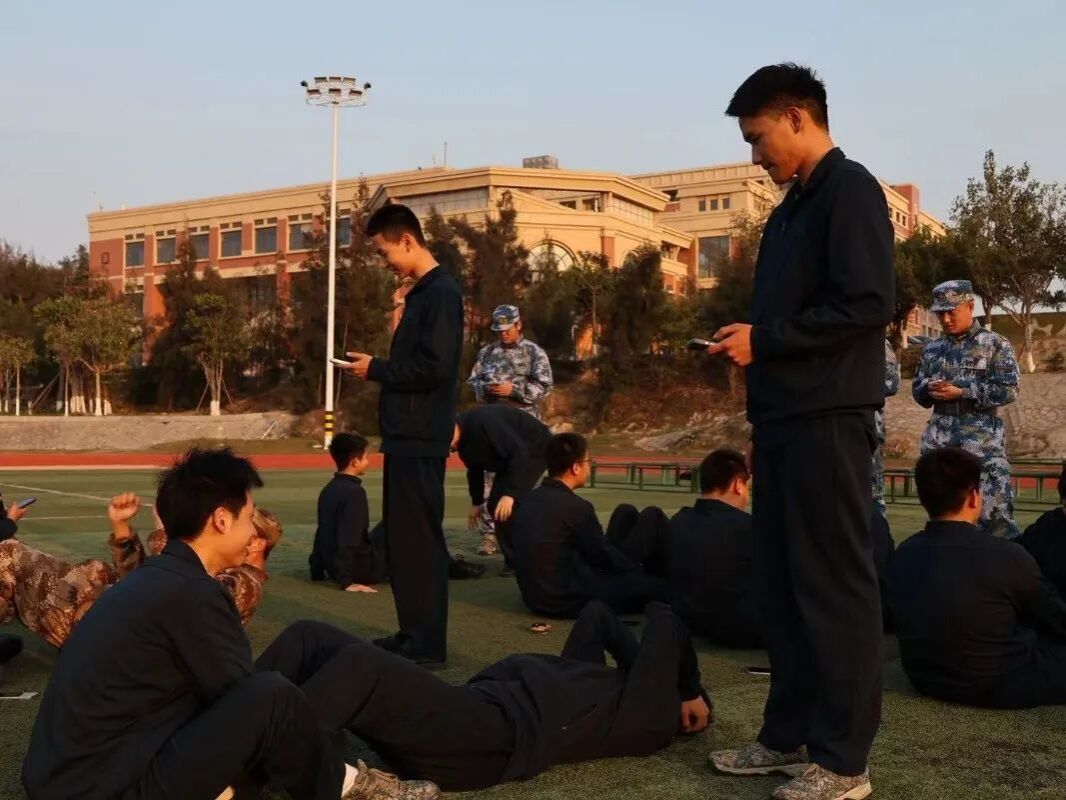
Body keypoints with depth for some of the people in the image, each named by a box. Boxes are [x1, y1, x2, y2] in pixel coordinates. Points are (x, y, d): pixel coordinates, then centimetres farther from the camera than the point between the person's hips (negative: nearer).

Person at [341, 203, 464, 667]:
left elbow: (435, 368, -22)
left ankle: (428, 642, 2)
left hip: (421, 439, -10)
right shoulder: (422, 294, 17)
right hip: (406, 435, 10)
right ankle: (412, 632, 22)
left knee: (420, 539, -5)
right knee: (400, 538, 13)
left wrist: (376, 369, -11)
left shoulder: (441, 292, -13)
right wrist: (378, 368, 7)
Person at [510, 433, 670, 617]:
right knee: (660, 587, -3)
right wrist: (638, 568, 13)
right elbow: (605, 558, -7)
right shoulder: (576, 507, -19)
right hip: (570, 601, -8)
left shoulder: (530, 500, 4)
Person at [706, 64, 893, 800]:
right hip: (785, 418, 9)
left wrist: (763, 339, -13)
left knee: (834, 586, -3)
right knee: (784, 584, 12)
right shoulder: (795, 205, 19)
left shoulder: (849, 190, -9)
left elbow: (868, 304, -19)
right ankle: (789, 737, 23)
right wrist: (748, 340, 6)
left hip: (828, 419, -9)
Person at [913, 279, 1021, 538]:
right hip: (939, 440, 5)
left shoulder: (995, 344, 1)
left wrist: (962, 391, -14)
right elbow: (917, 390, 18)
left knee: (995, 512, -11)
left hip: (983, 439, -5)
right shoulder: (932, 349, 14)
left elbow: (1009, 390, -7)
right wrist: (929, 389, -6)